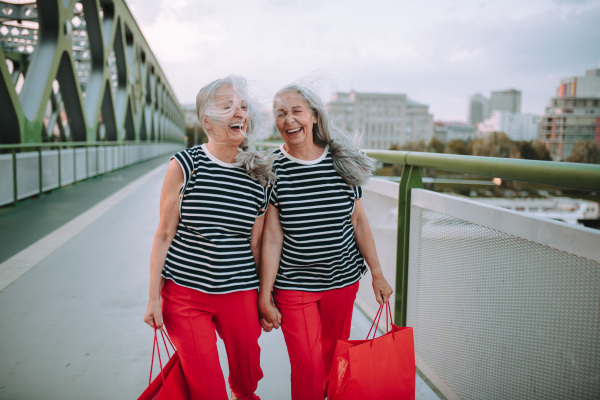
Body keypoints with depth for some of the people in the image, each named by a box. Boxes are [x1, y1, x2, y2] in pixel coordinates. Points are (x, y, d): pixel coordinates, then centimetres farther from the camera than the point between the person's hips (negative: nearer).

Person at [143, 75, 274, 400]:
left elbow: (255, 243, 6)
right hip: (185, 292, -2)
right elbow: (164, 236, -3)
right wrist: (154, 298, -3)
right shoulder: (184, 165, -7)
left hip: (240, 293, 2)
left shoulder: (259, 175, 0)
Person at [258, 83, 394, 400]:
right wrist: (265, 296, -7)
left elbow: (358, 220, 5)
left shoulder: (342, 161, -2)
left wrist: (377, 274, 7)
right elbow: (272, 236, -8)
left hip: (342, 280, 3)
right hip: (293, 286, -3)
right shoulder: (272, 169, -9)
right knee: (308, 368, -1)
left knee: (334, 359, 15)